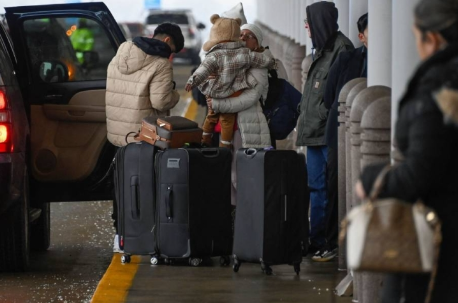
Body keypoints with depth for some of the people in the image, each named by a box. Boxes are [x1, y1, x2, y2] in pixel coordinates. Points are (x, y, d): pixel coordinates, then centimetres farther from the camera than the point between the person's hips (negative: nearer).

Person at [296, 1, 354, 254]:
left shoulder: (341, 48, -10)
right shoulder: (321, 49, 20)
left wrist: (324, 115, -19)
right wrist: (303, 116, 17)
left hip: (328, 132, -10)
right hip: (314, 132, 10)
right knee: (316, 186, 11)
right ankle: (317, 239, 15)